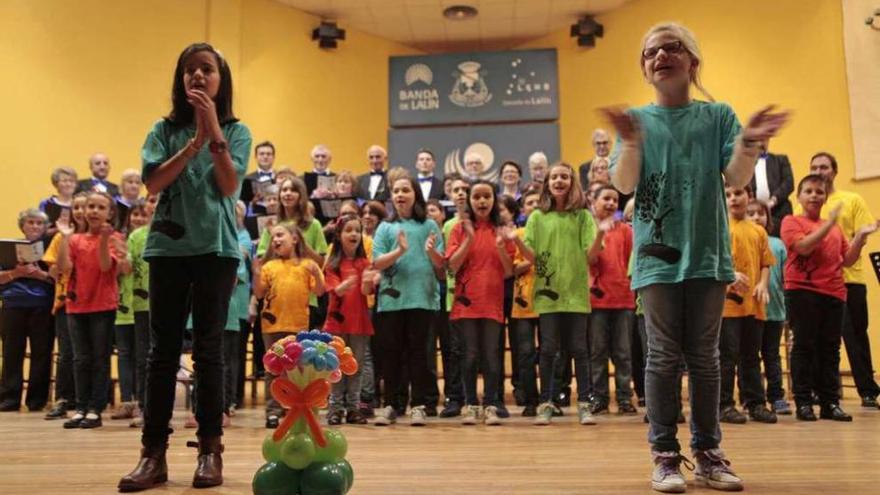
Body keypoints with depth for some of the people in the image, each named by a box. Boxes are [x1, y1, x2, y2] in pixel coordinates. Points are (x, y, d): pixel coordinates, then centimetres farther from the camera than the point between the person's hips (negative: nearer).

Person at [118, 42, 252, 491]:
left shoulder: (236, 131, 5)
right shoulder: (165, 129, 7)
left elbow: (229, 186, -8)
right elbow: (153, 184, -6)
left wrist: (214, 131, -15)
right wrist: (196, 141, -12)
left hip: (216, 247, -1)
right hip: (168, 245, 1)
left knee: (208, 349, 1)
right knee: (163, 349, 3)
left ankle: (210, 449, 9)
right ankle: (153, 452, 8)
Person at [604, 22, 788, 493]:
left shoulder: (719, 115, 6)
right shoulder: (636, 120, 4)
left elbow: (738, 179, -3)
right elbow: (624, 185, -7)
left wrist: (748, 143, -23)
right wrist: (631, 144, -26)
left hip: (707, 252, 1)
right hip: (657, 254, -1)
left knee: (704, 355, 7)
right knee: (664, 356, 0)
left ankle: (708, 451, 17)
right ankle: (665, 454, 7)